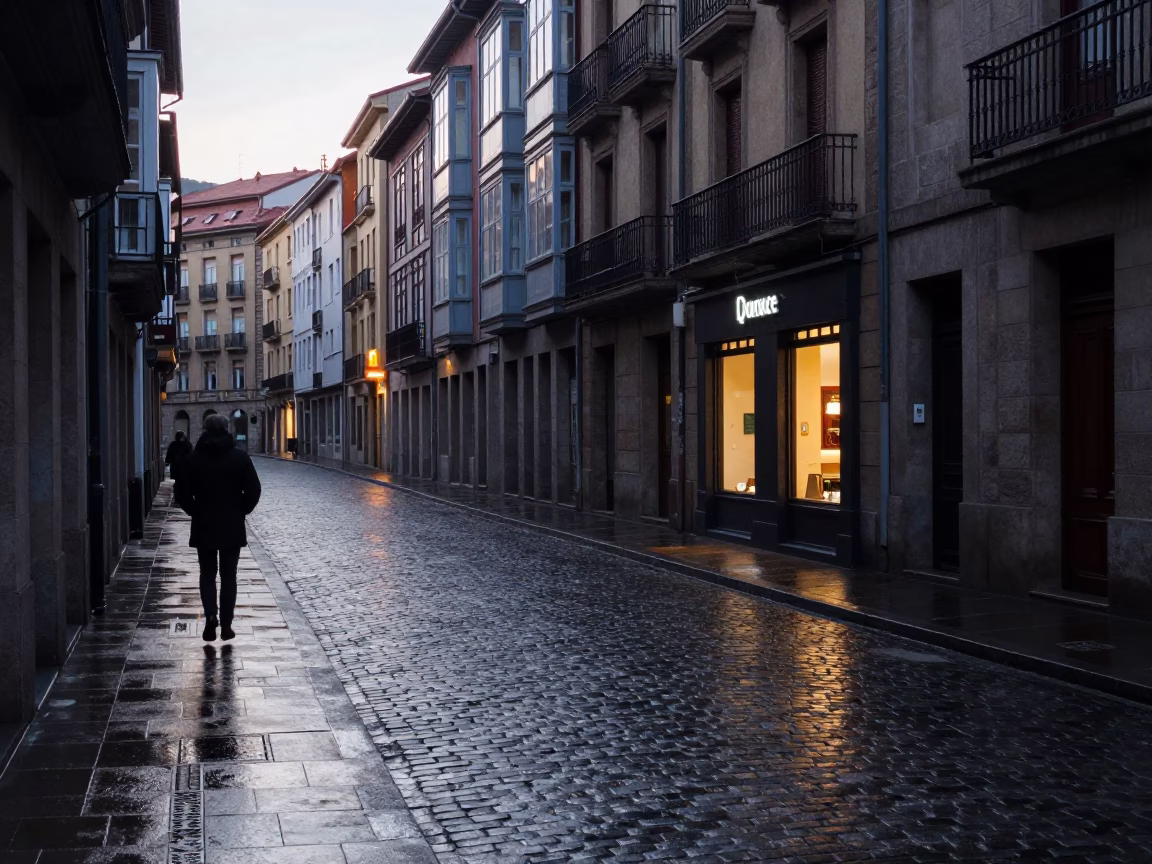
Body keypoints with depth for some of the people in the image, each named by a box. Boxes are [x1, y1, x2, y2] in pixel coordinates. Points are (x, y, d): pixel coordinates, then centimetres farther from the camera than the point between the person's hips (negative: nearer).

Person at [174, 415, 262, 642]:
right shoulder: (239, 457, -4)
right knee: (228, 575, 8)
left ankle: (211, 615, -9)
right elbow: (253, 490, -7)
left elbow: (182, 493, -5)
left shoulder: (194, 459, -3)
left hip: (203, 526, 0)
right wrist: (241, 511, 6)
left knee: (207, 573, 11)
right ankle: (226, 625, 7)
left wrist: (196, 511, 9)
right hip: (232, 527, 0)